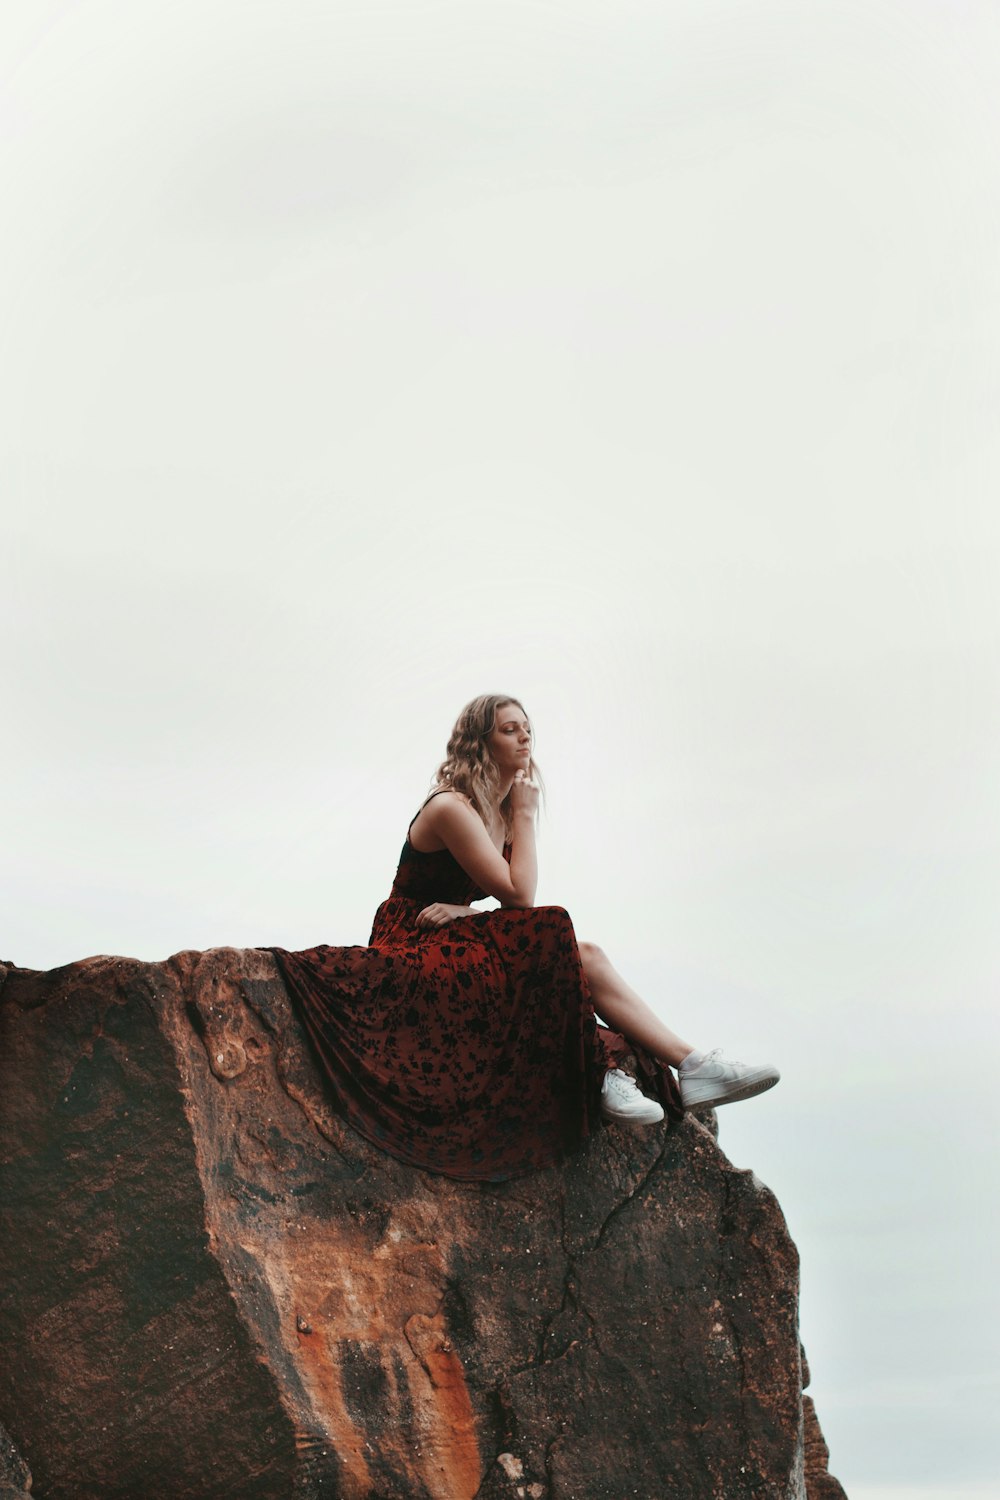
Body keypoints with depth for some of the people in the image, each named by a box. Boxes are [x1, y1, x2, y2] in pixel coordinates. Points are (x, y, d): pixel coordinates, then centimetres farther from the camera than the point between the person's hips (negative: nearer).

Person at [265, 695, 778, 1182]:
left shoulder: (500, 808, 11)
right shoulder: (450, 807, -16)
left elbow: (511, 902, 5)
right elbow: (520, 897, -19)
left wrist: (465, 910, -17)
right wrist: (525, 816, -10)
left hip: (454, 945, 9)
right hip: (413, 955, -9)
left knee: (584, 956, -19)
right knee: (581, 954, -24)